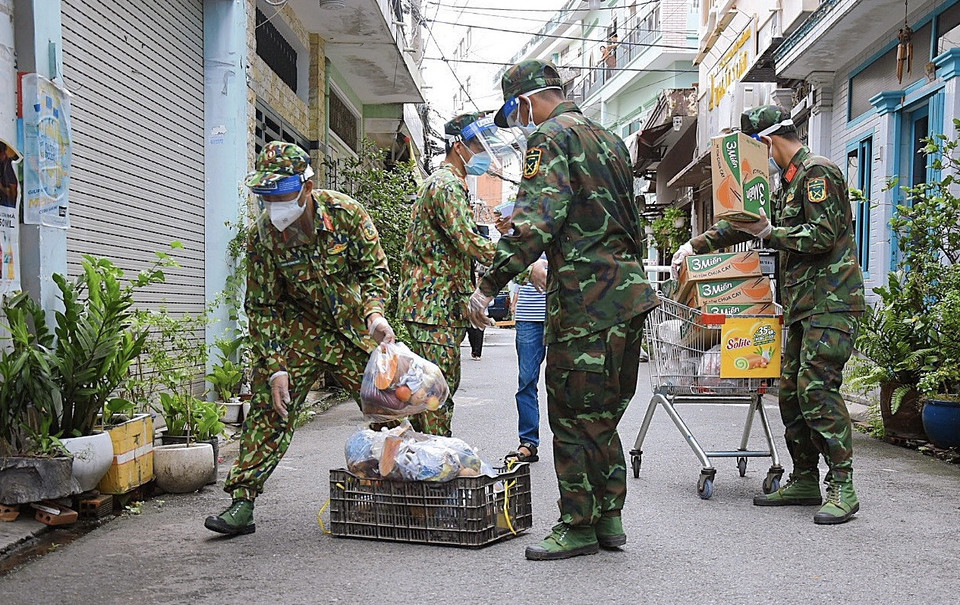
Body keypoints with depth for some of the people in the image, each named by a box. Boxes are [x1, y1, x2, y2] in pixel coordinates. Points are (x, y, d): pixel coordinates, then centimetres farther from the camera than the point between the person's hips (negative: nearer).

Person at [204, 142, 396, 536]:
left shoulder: (346, 213, -17)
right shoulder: (263, 236, -15)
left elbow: (375, 270, -8)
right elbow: (261, 308, -10)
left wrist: (375, 314, -27)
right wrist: (276, 367, -18)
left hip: (354, 329, 1)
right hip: (298, 330, 0)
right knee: (270, 408, -12)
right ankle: (242, 501, -5)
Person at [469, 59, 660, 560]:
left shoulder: (551, 137, -5)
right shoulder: (608, 138, 23)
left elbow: (535, 221, -19)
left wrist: (489, 285, -19)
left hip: (585, 298, -9)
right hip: (628, 291, 9)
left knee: (573, 413, -1)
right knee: (602, 414, 15)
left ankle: (579, 527, 6)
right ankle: (608, 518, 21)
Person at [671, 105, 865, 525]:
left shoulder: (818, 171, -8)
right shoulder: (789, 181, 22)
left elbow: (823, 237, -19)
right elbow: (747, 221, 29)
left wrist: (768, 234, -11)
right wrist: (697, 245, 25)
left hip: (831, 301, -10)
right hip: (803, 304, 10)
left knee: (817, 386, -15)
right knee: (791, 388, 8)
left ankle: (842, 488, -11)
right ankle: (805, 480, 16)